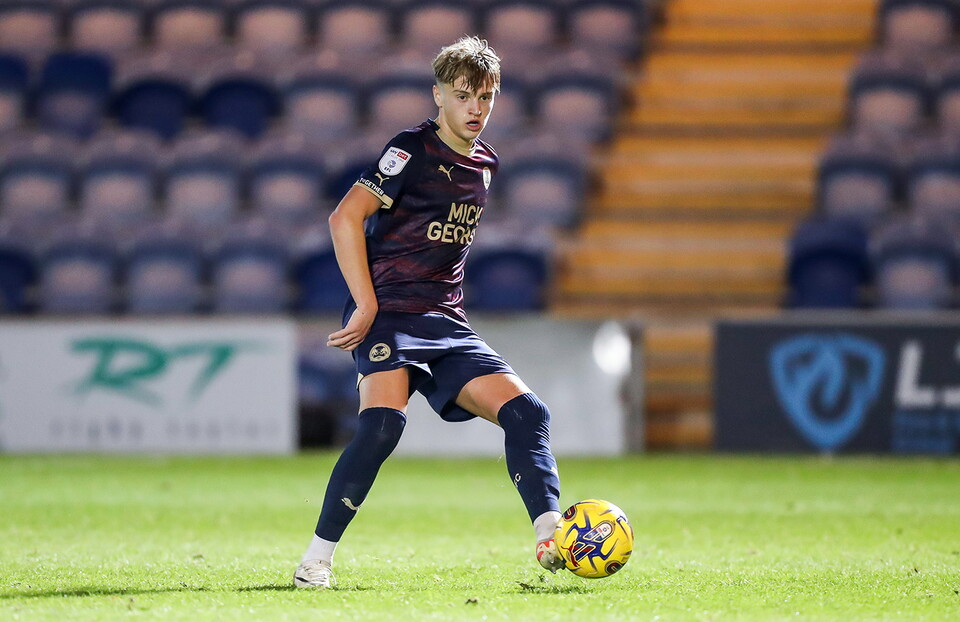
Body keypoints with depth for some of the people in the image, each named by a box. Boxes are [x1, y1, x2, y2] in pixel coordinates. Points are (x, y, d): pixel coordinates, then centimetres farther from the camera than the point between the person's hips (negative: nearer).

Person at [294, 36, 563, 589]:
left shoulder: (486, 164, 15)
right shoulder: (413, 150, -7)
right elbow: (345, 219, -12)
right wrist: (367, 306, -16)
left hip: (447, 322, 7)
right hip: (389, 314, -7)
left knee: (525, 411, -9)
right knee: (384, 423, -27)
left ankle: (551, 539, -13)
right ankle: (317, 559, -19)